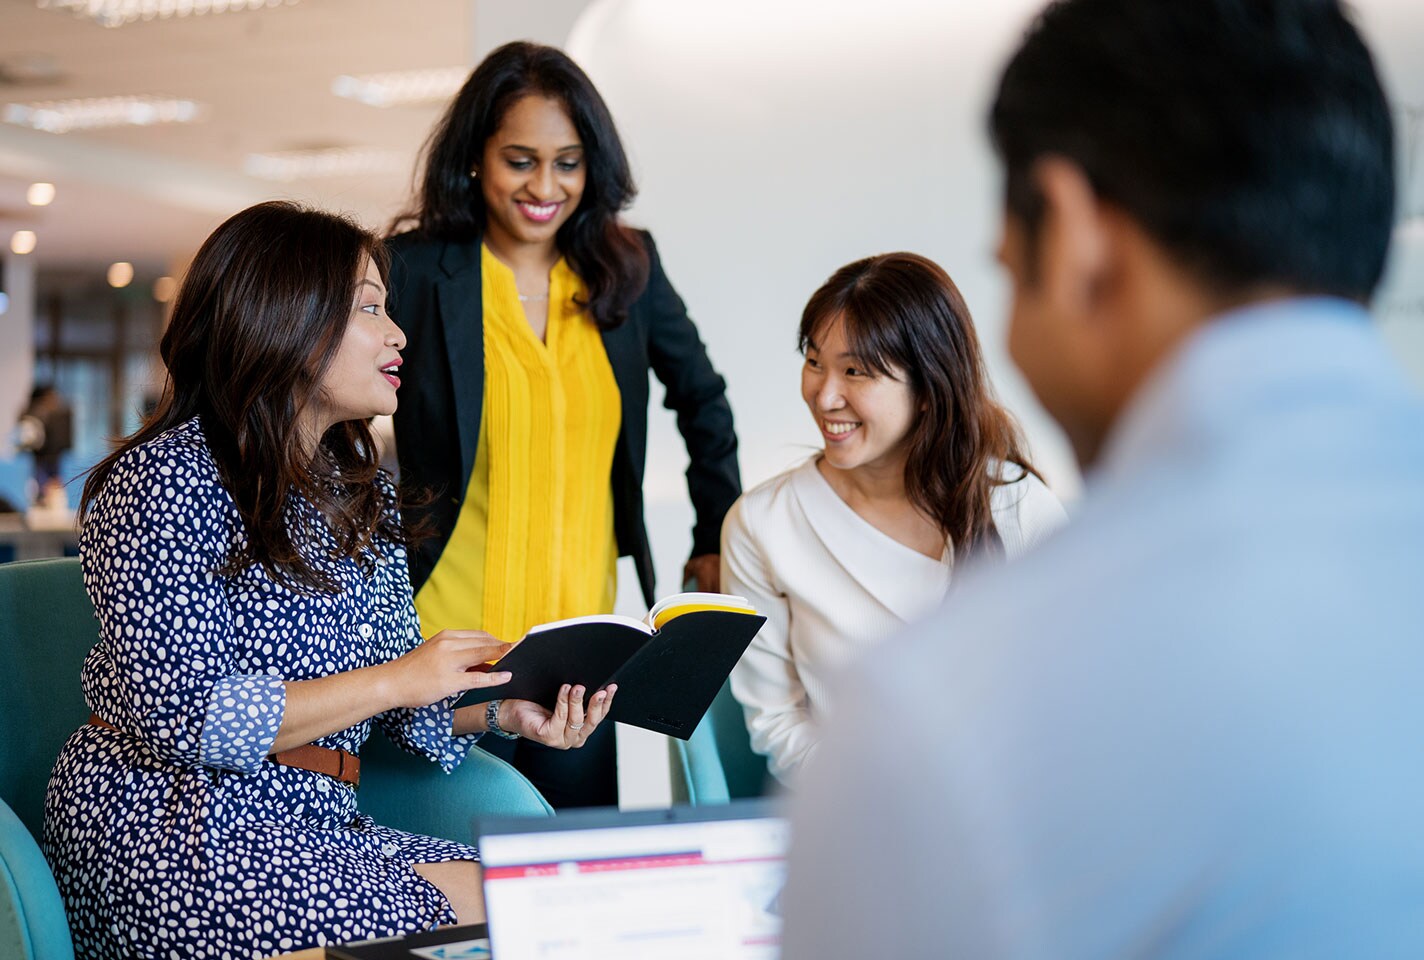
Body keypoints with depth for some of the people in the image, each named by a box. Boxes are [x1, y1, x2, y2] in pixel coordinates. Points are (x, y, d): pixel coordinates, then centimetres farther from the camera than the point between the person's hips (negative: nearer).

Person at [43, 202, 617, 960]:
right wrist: (392, 680, -19)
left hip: (316, 827, 7)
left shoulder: (364, 497, 13)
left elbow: (402, 706, 13)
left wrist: (503, 712, -7)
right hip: (176, 832, -7)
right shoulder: (169, 480, -12)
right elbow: (182, 717, -20)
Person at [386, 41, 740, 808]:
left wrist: (717, 539, 16)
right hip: (451, 635, -3)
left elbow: (704, 398, 19)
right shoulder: (416, 271, -5)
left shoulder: (625, 268, 6)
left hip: (582, 635, 3)